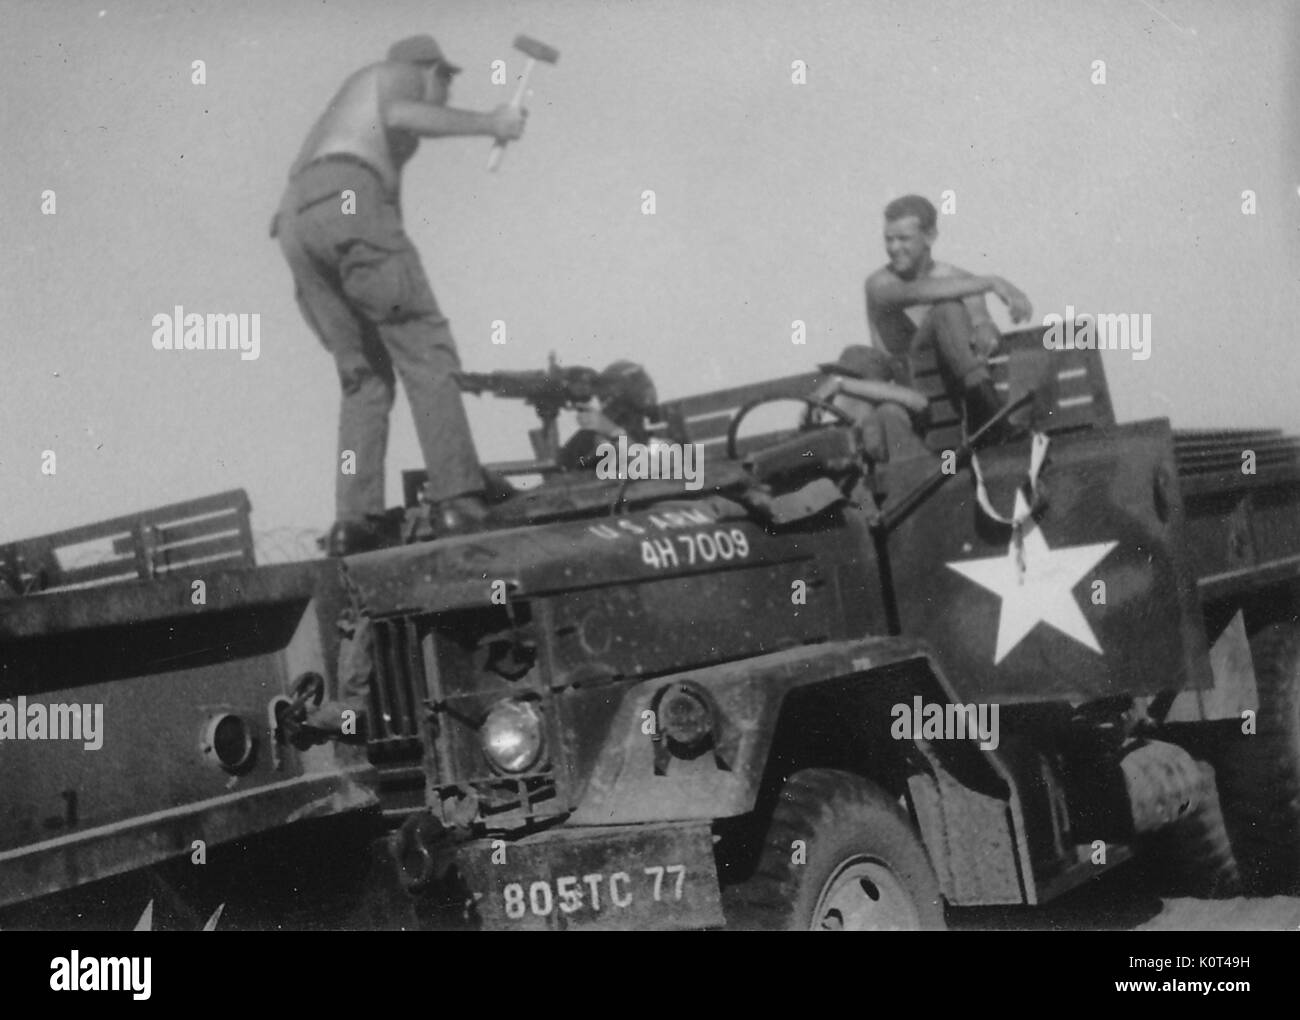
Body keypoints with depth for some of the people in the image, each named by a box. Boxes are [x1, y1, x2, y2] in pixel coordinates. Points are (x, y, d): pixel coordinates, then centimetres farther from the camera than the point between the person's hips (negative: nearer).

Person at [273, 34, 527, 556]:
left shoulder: (342, 114, 41)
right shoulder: (399, 73, 18)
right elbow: (399, 116, -7)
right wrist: (486, 122, -3)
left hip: (295, 221, 8)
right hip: (347, 200, -8)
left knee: (365, 373, 8)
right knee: (425, 350, -8)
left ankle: (354, 519, -8)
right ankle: (456, 497, -21)